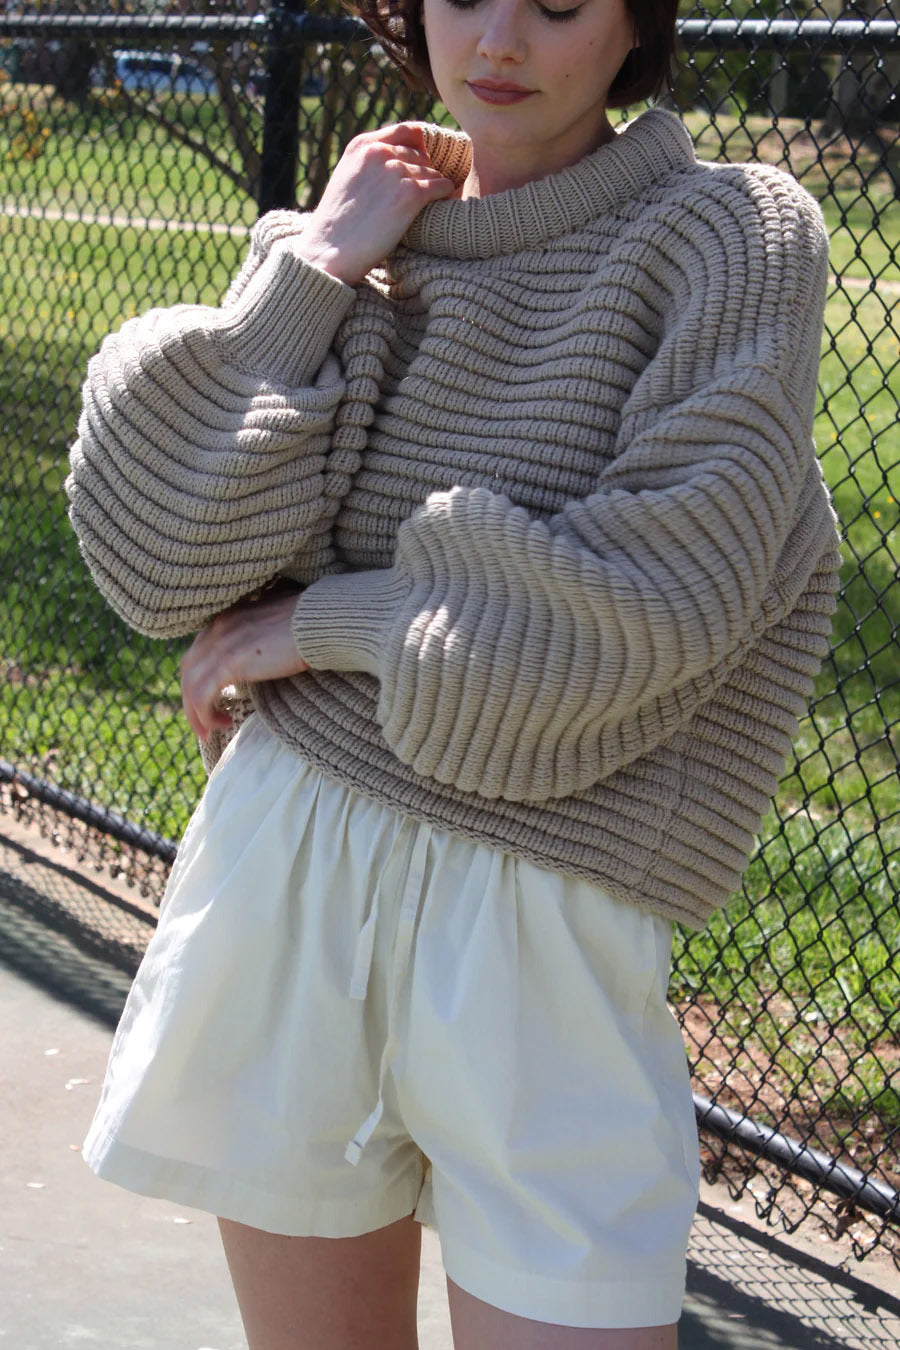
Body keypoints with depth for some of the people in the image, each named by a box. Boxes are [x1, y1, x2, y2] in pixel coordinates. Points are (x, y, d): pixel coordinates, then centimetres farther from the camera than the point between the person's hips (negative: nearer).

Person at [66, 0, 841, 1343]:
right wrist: (316, 270, -5)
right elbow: (155, 559, -4)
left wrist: (326, 621, -6)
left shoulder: (735, 236, -2)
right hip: (284, 881, 4)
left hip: (538, 917, -3)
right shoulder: (352, 242, 9)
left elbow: (658, 595, -14)